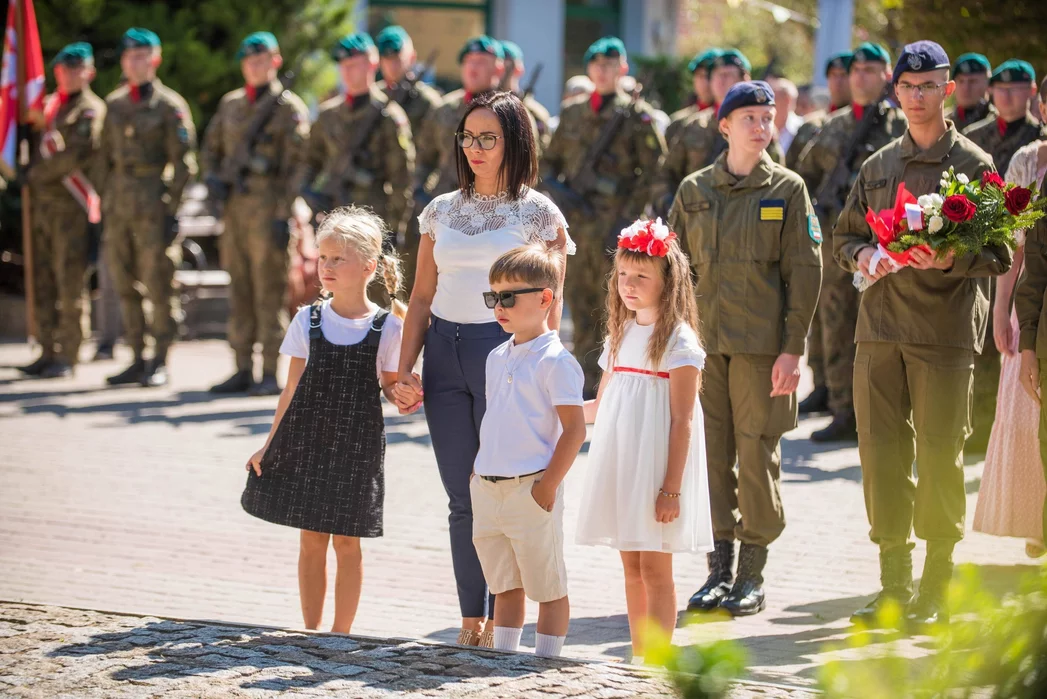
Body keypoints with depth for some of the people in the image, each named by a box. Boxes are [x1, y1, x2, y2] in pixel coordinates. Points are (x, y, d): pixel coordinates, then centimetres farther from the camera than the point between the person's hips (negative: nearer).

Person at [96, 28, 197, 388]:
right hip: (119, 204, 6)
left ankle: (160, 363, 2)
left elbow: (183, 162, -5)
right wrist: (104, 203, 12)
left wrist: (172, 210, -11)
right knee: (125, 286, 7)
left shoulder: (169, 105, -3)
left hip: (153, 204, -6)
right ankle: (138, 360, 14)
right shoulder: (114, 104, 13)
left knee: (158, 286, -4)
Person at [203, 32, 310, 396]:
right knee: (240, 291, 8)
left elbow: (295, 166, -9)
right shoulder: (231, 104, 15)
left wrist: (285, 216, -15)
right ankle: (243, 370, 12)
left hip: (269, 208, -6)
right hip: (234, 205, 6)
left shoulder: (289, 107, -4)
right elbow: (211, 147, 23)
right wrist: (212, 178, 2)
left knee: (269, 293, -7)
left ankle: (271, 374, -6)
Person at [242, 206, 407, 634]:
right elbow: (293, 389, 7)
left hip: (357, 444, -2)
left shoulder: (387, 327, -4)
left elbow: (390, 386, 3)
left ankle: (340, 632, 12)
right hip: (307, 439, 2)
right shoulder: (308, 320, 2)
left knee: (346, 541, 3)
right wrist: (270, 444, 5)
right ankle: (310, 631, 15)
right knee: (311, 540, 6)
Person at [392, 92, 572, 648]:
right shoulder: (442, 211, 12)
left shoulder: (539, 214, 1)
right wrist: (404, 372, 4)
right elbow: (422, 297, 13)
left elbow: (549, 306, -1)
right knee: (462, 498, 6)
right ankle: (471, 619, 11)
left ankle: (501, 621, 3)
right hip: (444, 354, 4)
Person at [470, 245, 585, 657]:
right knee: (505, 586, 15)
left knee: (548, 587, 2)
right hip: (488, 490, 8)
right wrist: (480, 476, 15)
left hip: (530, 490, -8)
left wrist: (548, 484, -17)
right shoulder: (497, 358, 13)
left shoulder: (555, 361, -11)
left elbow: (575, 429, -14)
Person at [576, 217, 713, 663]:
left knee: (655, 568, -6)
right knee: (631, 567, 9)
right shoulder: (621, 336, 14)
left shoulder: (678, 341, -8)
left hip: (656, 467, -7)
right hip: (620, 468, 7)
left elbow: (681, 421, -12)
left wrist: (672, 487, -17)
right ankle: (638, 658, 13)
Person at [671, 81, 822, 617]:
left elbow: (804, 270, 0)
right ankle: (719, 568, 10)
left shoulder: (787, 188, 3)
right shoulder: (694, 190, 10)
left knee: (757, 453, -2)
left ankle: (753, 577, 6)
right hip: (703, 339, 3)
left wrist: (793, 347, -7)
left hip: (762, 343, -2)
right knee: (710, 453, 2)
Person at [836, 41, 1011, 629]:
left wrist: (950, 260, -22)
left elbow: (999, 254, -3)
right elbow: (844, 235, 23)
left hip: (945, 331, -5)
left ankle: (936, 592, 6)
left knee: (939, 459, -2)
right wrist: (861, 255, 0)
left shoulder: (973, 165, 1)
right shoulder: (878, 167, 16)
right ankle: (895, 586, 12)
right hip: (880, 327, 5)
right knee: (882, 455, 4)